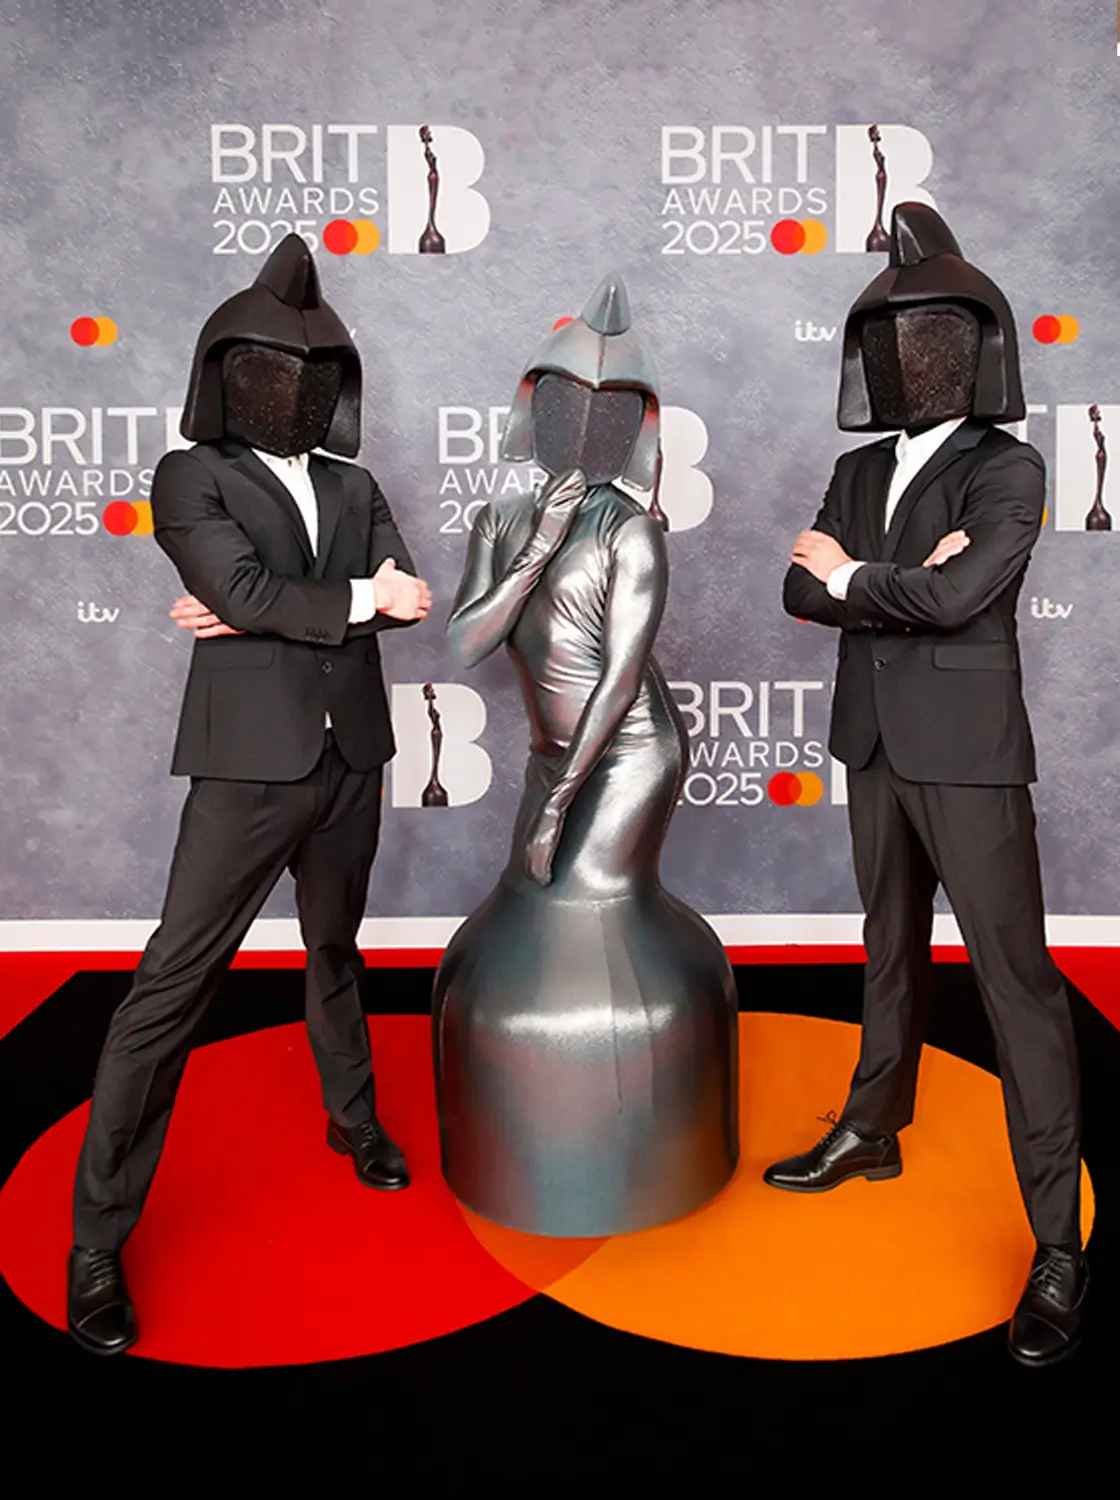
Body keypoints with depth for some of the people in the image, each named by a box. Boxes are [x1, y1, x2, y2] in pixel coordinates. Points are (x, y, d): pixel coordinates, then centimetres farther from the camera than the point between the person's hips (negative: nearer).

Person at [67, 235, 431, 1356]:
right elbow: (244, 591, -15)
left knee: (334, 953, 21)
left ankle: (353, 1120, 43)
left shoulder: (353, 488, 14)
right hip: (253, 761, -5)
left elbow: (402, 596, -2)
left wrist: (271, 611, -11)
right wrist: (358, 599, -6)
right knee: (172, 986, -5)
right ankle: (98, 1243, 5)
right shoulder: (192, 477, 2)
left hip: (350, 758, 5)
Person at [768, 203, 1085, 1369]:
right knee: (892, 949, 19)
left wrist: (854, 578, -5)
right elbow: (802, 589, 2)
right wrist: (901, 580, -14)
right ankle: (872, 1131, 35)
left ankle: (1058, 1244, 3)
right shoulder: (858, 472, 12)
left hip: (966, 753, -6)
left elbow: (956, 594, -20)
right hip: (877, 745, 6)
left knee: (1014, 977, -5)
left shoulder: (1007, 470, -5)